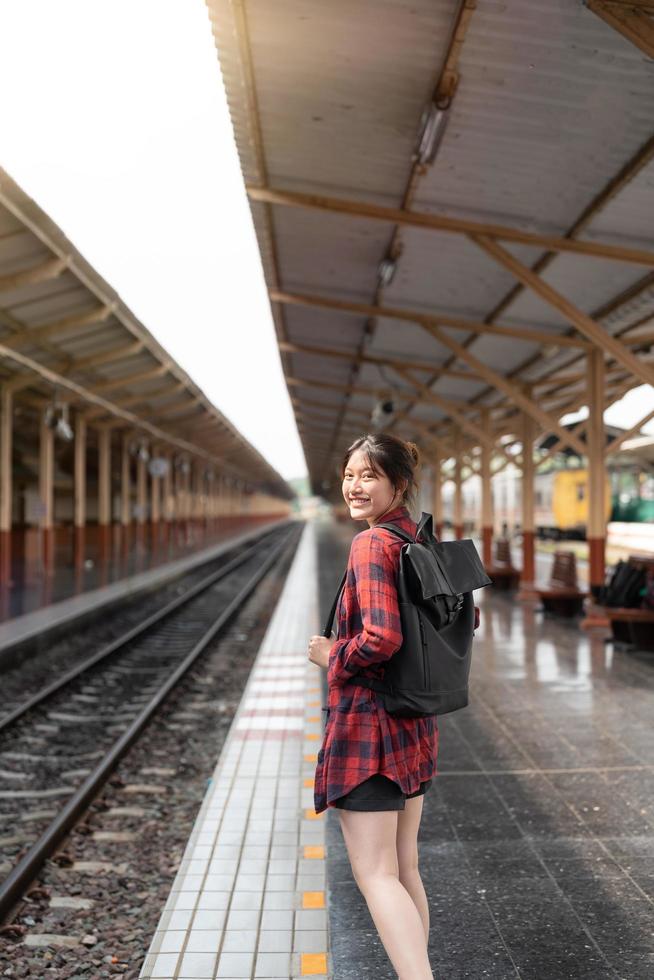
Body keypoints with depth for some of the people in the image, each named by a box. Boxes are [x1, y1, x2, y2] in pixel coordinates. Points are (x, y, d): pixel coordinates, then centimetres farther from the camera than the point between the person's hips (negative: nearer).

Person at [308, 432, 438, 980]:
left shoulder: (373, 543, -17)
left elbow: (381, 638, -28)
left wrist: (332, 655, -11)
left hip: (367, 723, -9)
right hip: (416, 725, 9)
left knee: (376, 874, -2)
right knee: (404, 869, 18)